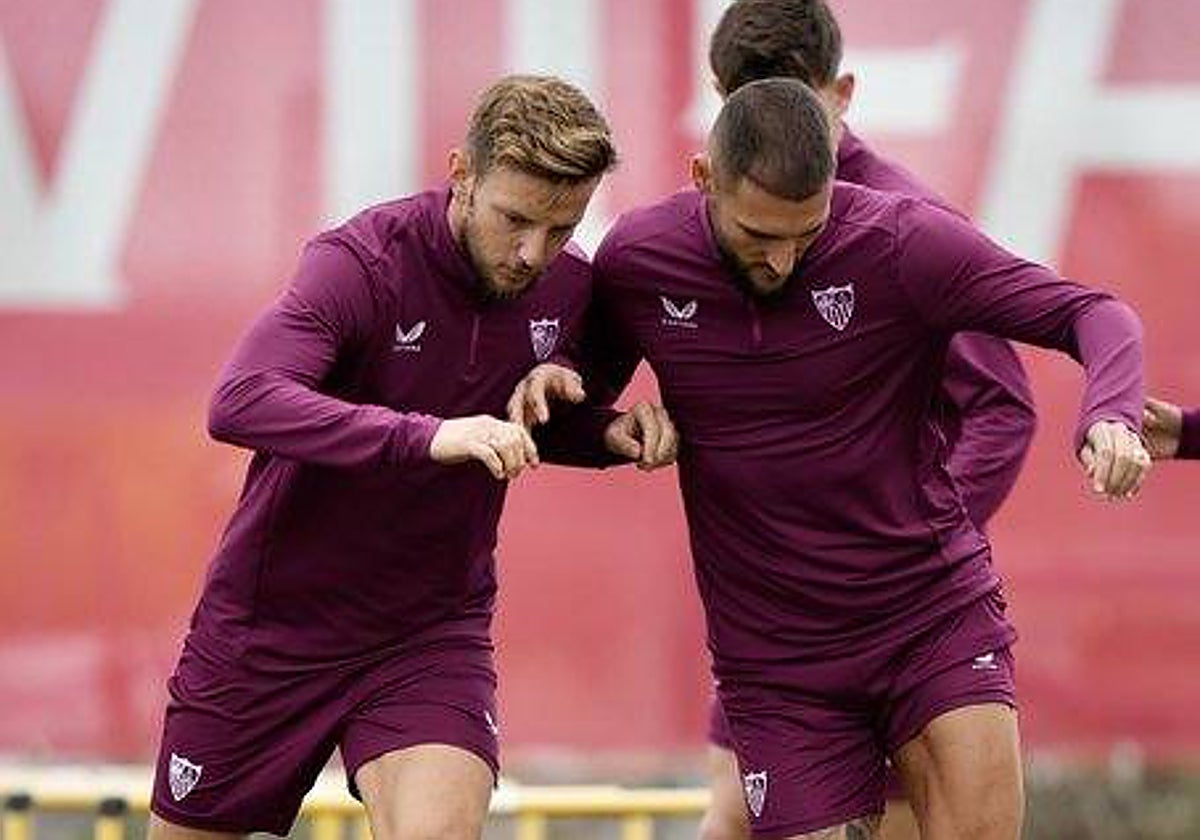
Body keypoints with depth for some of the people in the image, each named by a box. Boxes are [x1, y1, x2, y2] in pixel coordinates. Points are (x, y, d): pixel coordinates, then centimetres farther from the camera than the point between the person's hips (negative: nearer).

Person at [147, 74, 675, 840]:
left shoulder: (570, 287, -5)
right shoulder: (363, 262, -20)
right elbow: (240, 403, -36)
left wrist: (614, 434, -8)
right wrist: (426, 436, -46)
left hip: (435, 627, 2)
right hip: (271, 624, -2)